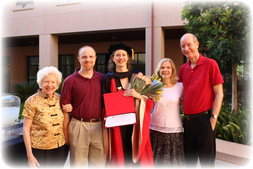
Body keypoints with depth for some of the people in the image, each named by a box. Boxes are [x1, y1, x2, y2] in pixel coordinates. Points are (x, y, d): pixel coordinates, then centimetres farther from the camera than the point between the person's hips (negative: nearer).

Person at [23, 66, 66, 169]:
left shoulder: (59, 99, 2)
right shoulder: (32, 102, -10)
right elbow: (26, 130, -8)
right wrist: (29, 155, -10)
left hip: (59, 148, 4)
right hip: (40, 149, -4)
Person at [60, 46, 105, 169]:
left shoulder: (101, 78, 7)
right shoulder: (70, 80, -3)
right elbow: (65, 109, -3)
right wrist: (65, 132, -5)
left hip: (98, 126, 3)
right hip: (79, 126, -3)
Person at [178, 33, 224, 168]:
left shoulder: (210, 64, -5)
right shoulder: (183, 69, 11)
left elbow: (219, 93, -6)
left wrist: (213, 118, -12)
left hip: (204, 119, -5)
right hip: (188, 120, 5)